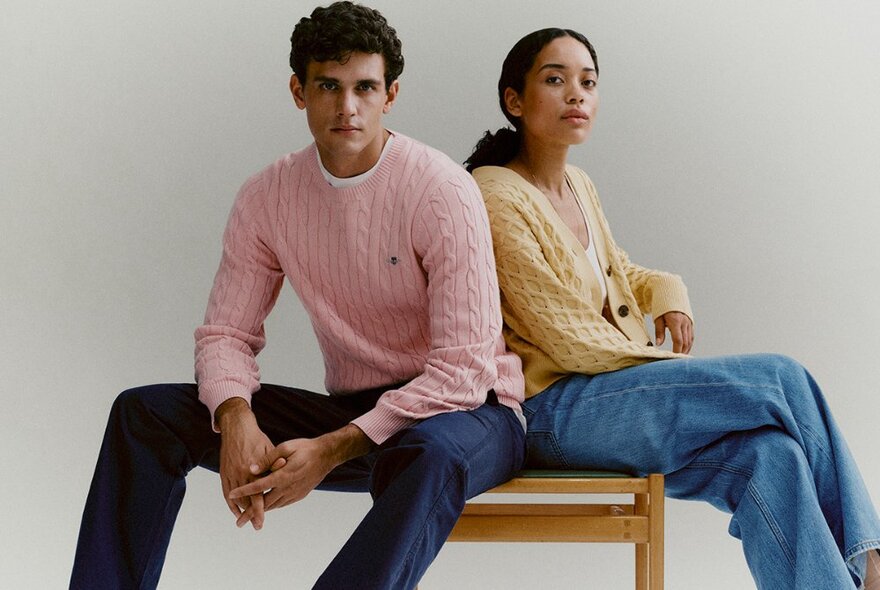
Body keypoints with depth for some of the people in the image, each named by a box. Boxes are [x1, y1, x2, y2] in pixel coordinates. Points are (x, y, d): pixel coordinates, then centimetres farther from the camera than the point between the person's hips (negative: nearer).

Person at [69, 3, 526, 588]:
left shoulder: (442, 190, -17)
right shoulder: (268, 197, -1)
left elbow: (464, 369, -20)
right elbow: (227, 332, 2)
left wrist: (333, 450, -28)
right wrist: (236, 418, -23)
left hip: (465, 409, -5)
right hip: (352, 410, 5)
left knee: (431, 456, -43)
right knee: (145, 412, -9)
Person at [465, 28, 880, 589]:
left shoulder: (579, 186, 14)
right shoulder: (497, 198, -12)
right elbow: (569, 341, -15)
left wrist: (666, 290, 7)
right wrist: (686, 371, -7)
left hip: (604, 389, 7)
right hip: (549, 411, -7)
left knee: (767, 457, -22)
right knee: (782, 379, -18)